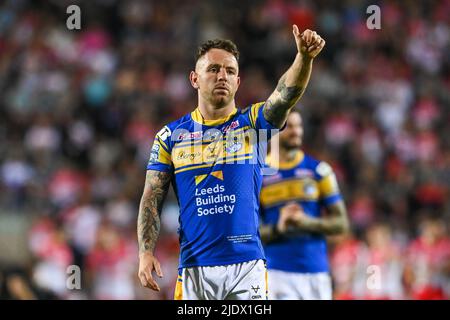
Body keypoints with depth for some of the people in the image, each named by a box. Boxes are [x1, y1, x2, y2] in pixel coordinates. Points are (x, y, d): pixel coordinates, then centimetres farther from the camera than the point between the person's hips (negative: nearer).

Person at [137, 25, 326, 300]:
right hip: (194, 269, 1)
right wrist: (146, 253, -8)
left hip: (247, 266, 0)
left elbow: (287, 93, -14)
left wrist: (304, 57, -34)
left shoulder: (251, 123, 5)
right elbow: (152, 200, 6)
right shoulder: (171, 136, 8)